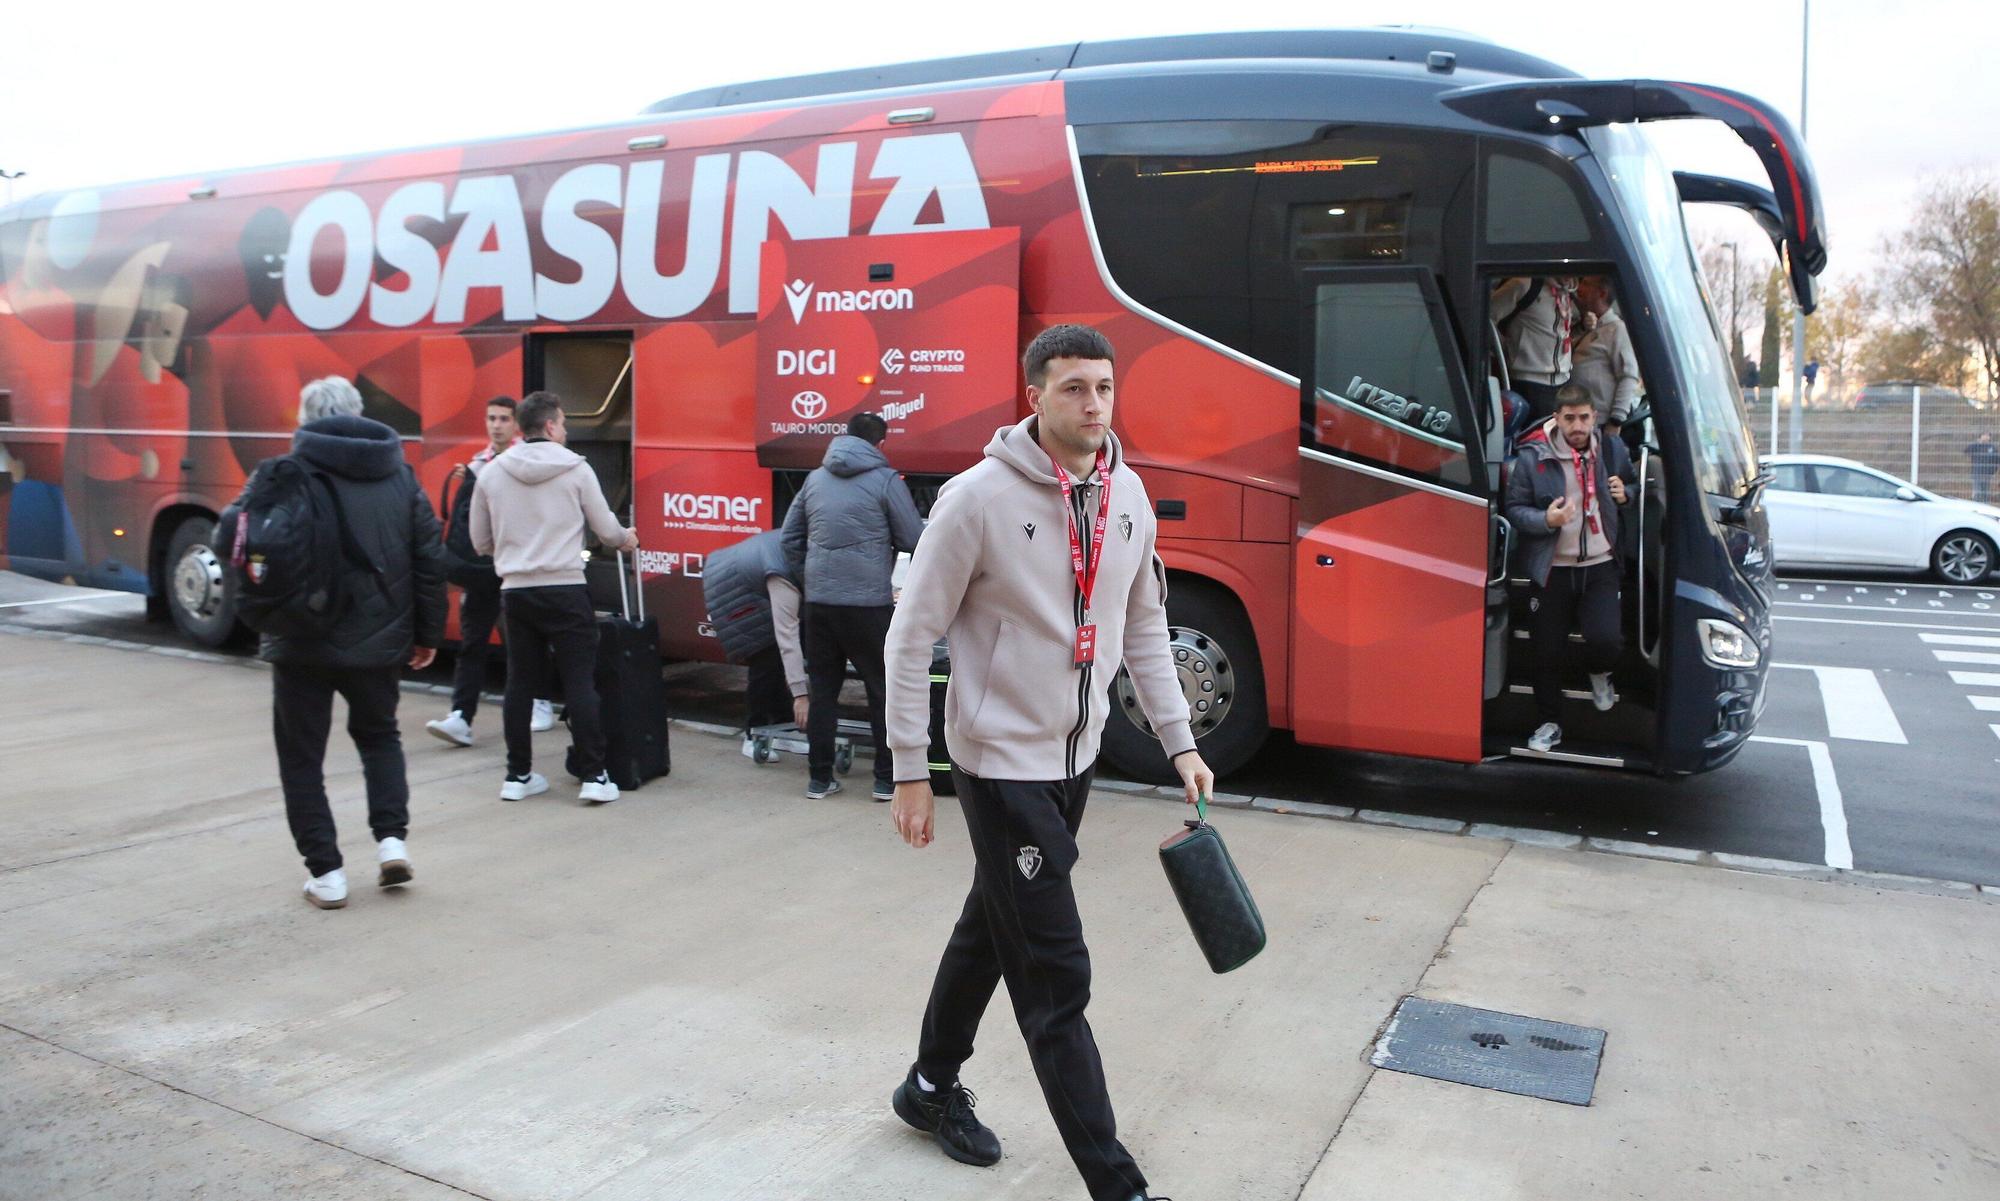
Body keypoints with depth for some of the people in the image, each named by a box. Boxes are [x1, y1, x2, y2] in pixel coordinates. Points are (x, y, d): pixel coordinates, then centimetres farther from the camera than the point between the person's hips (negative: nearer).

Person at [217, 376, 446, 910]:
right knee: (379, 735, 25)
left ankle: (325, 872, 11)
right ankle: (392, 839, 11)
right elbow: (430, 560, 3)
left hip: (303, 642, -3)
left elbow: (227, 536, -12)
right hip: (379, 640, 3)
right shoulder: (400, 475, 4)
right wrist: (427, 634, 11)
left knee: (302, 756, 11)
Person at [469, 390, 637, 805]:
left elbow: (480, 542, 11)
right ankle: (593, 776, 2)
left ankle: (518, 775, 18)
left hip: (515, 591, 3)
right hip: (565, 589, -3)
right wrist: (627, 538, 23)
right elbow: (606, 530, 0)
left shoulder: (492, 472, 4)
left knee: (520, 682, 11)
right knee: (580, 682, 1)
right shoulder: (575, 468, -5)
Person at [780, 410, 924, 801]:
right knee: (884, 689, 8)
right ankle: (888, 779, 11)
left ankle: (819, 777, 17)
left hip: (819, 603, 4)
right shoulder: (886, 480, -4)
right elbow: (914, 541, -2)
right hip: (868, 603, -4)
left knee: (823, 689, 13)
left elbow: (790, 537, 17)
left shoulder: (816, 478, 12)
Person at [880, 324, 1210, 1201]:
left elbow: (1144, 628, 11)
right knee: (1055, 975, -3)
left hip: (1077, 757, 7)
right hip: (1003, 761, -7)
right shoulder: (978, 498, -17)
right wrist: (911, 774, -12)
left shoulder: (1127, 495, 1)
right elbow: (911, 638, -12)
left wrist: (1179, 743, 7)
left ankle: (931, 1087, 43)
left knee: (992, 929, 22)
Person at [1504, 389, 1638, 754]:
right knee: (1548, 652, 6)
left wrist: (1625, 493, -2)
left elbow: (1635, 487, 21)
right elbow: (1514, 509, -4)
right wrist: (1546, 520, -23)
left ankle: (1598, 673, 22)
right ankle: (1549, 724, 25)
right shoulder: (1532, 456, -8)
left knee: (1605, 638, -17)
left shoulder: (1612, 450, 3)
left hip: (1600, 566, 1)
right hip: (1552, 569, -1)